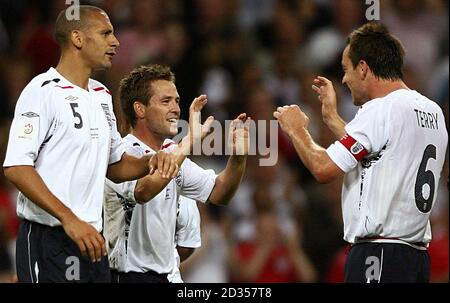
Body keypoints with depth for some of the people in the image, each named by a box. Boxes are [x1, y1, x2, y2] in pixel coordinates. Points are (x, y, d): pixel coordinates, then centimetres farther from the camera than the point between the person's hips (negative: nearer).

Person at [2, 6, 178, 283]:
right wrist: (69, 219, -23)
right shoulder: (44, 91, -10)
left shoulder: (101, 96, 16)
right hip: (48, 240, -8)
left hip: (91, 239, 8)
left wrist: (150, 164, 3)